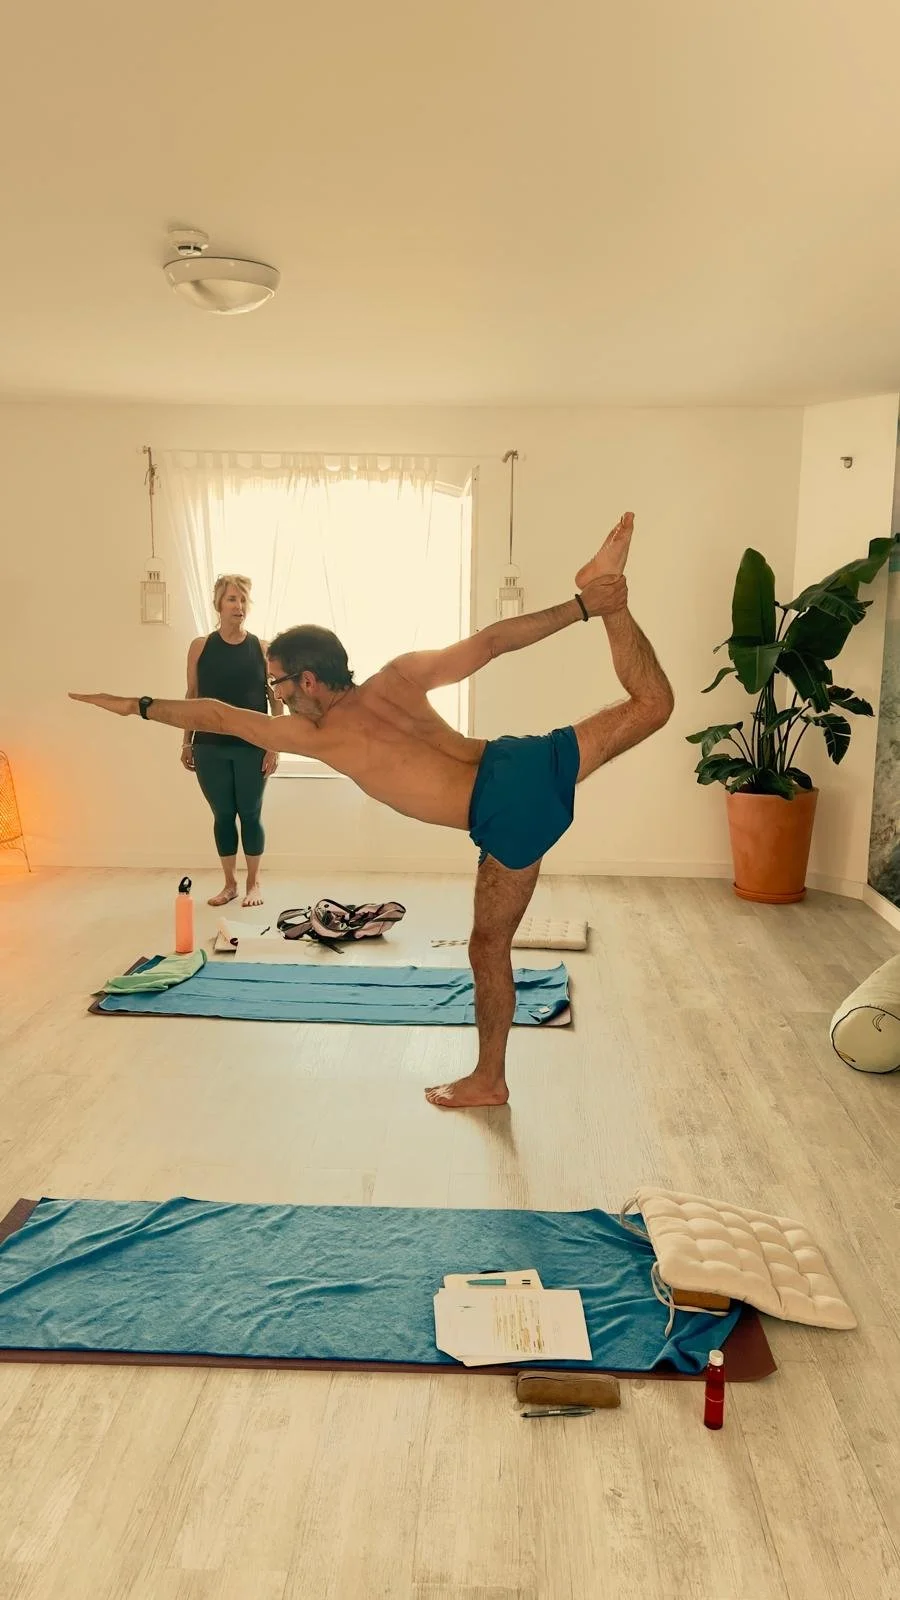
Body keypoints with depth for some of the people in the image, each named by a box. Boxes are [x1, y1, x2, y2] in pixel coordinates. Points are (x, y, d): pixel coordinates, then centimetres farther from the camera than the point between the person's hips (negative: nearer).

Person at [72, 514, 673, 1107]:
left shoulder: (318, 738, 3)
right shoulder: (399, 676, 13)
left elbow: (216, 715, 13)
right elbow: (492, 639, 9)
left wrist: (137, 705, 25)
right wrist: (581, 607, 13)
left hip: (505, 814, -5)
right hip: (525, 762, 5)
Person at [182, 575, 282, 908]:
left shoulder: (262, 648, -1)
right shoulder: (200, 647, 2)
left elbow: (276, 700, 0)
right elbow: (192, 697, 7)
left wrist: (275, 745, -6)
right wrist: (186, 742, 6)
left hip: (252, 747, -1)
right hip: (210, 747, 1)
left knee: (250, 814, 6)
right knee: (223, 815, 10)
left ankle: (253, 883, 21)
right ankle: (230, 883, 23)